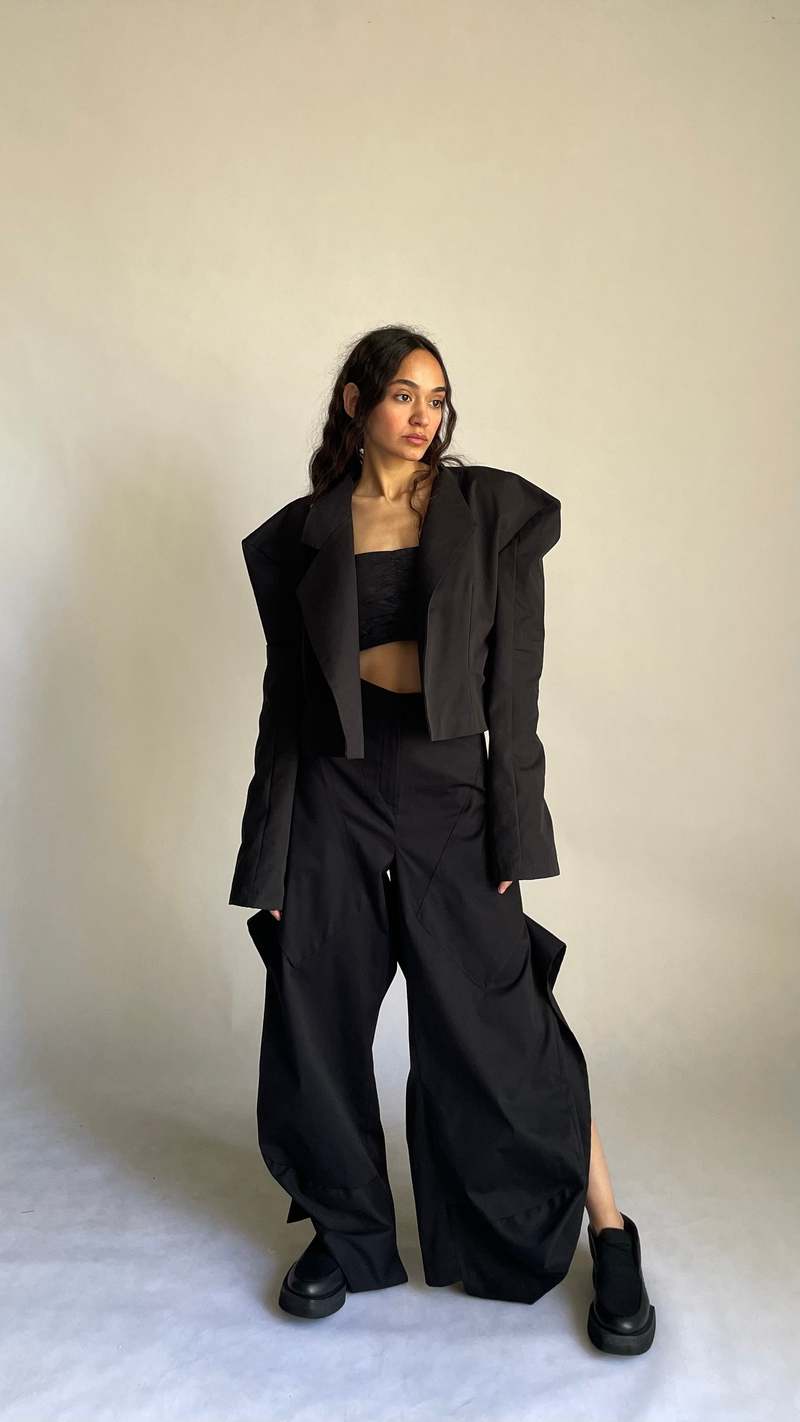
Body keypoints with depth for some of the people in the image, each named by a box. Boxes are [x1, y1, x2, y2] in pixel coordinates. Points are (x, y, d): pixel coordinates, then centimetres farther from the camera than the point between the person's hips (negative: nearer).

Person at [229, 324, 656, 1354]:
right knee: (320, 1027, 8)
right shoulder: (303, 534, 7)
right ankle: (348, 1231, 30)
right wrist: (269, 854, 4)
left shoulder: (493, 512, 2)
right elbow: (286, 691, 7)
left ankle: (609, 1236, 20)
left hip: (447, 787, -2)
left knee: (500, 1028, 1)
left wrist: (512, 832, -7)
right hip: (332, 796, 2)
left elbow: (514, 682, -1)